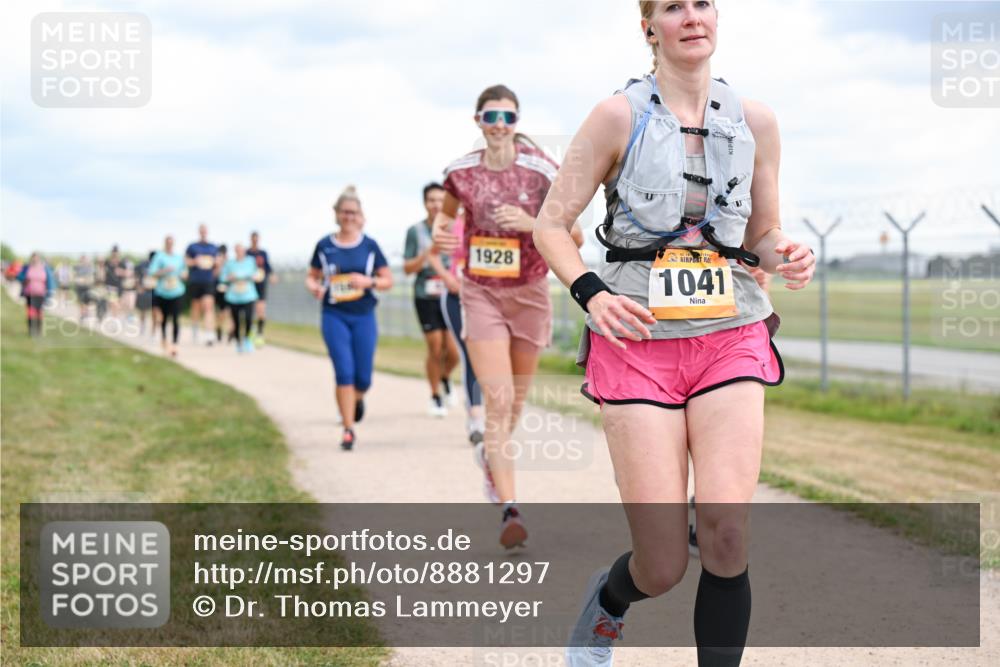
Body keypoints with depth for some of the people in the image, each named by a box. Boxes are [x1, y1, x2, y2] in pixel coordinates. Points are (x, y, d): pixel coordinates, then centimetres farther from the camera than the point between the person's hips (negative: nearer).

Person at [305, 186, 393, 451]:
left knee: (363, 377, 2)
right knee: (344, 373, -10)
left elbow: (388, 280, 5)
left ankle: (358, 399, 39)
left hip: (364, 316, 1)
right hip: (334, 316, -1)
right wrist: (314, 286, -11)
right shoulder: (324, 246, 3)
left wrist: (368, 282, -14)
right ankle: (348, 431, -3)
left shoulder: (369, 245, 2)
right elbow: (312, 276, 11)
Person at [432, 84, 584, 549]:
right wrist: (440, 232, -3)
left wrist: (530, 223, -23)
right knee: (498, 399, -13)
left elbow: (575, 239, -8)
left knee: (515, 400, 15)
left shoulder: (541, 171, -9)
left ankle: (492, 454, 48)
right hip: (481, 294, 0)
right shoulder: (461, 172, -3)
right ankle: (509, 509, -16)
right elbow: (445, 212, 19)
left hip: (529, 293, 1)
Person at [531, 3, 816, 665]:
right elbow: (551, 224, 1)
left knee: (726, 530, -17)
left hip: (731, 339, 3)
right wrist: (591, 293, -16)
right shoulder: (619, 117, -2)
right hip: (639, 342, -2)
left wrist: (785, 256, -5)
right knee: (664, 567, -5)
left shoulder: (755, 121, 8)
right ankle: (605, 603, 32)